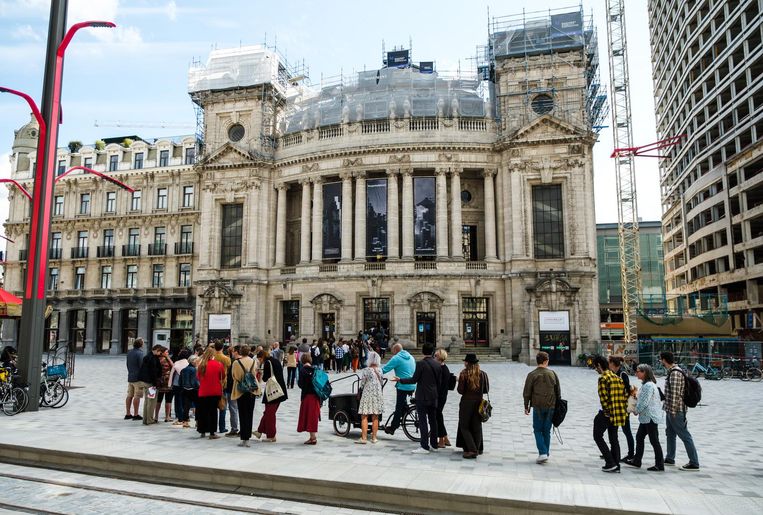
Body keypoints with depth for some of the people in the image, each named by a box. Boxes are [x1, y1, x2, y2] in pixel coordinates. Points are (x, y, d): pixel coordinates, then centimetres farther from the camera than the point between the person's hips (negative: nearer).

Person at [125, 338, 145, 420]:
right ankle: (135, 415, -2)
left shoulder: (129, 352, 11)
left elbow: (127, 364, 20)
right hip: (138, 378, -8)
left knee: (129, 395, 11)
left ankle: (127, 414, 16)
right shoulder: (140, 353, -16)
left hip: (130, 377, 8)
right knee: (137, 396, -4)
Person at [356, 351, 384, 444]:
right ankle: (374, 437, 13)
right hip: (378, 394, 4)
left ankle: (364, 438, -3)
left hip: (367, 394, -4)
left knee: (364, 417, 1)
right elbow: (381, 383, 9)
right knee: (375, 417, 9)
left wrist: (360, 391, 12)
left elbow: (362, 384, -5)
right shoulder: (380, 371, 3)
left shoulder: (365, 370, -9)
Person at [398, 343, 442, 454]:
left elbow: (414, 379, -12)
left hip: (422, 397, -7)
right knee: (433, 421, 14)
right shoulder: (438, 365, 5)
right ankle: (434, 445, 22)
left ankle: (424, 447, -3)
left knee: (423, 421, -3)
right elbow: (439, 382, 10)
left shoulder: (420, 364, -15)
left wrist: (400, 380, 0)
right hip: (433, 397, 7)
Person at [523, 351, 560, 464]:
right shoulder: (552, 374, 4)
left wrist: (526, 406, 5)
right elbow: (558, 391, 10)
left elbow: (527, 392, -4)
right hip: (551, 407, 3)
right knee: (546, 431, 12)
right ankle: (546, 454, 15)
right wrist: (556, 404, 19)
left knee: (538, 430, 6)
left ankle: (543, 453, -7)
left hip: (538, 407, -3)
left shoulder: (532, 375, -5)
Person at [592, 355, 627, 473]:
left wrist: (607, 412, -13)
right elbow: (624, 396, 10)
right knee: (614, 439, 17)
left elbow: (604, 398, -21)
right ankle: (616, 465, 19)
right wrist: (623, 410, 13)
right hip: (619, 413, 8)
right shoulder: (617, 378, 10)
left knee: (598, 436, 6)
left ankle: (610, 463, 1)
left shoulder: (603, 378, -15)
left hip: (607, 414, -8)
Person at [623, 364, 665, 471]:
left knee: (654, 440, -2)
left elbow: (645, 402, -21)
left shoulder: (649, 385, -19)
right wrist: (636, 398, 7)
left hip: (650, 417, -10)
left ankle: (660, 464, 7)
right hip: (645, 417, 10)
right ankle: (637, 460, 23)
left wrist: (637, 411, -8)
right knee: (639, 437, 14)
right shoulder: (645, 384, 13)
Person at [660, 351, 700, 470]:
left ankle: (694, 463, 1)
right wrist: (667, 406, 22)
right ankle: (670, 459, 31)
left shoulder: (675, 373, -20)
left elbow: (675, 393, -23)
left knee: (685, 436, -4)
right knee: (670, 434, 19)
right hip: (670, 410, 11)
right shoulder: (672, 371, 12)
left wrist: (673, 409, -22)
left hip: (676, 411, -11)